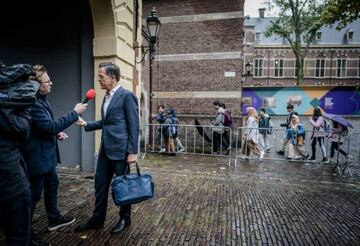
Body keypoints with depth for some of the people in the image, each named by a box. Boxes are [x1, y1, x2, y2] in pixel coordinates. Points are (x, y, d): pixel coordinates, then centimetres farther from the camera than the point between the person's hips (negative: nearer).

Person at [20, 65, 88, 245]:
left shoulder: (41, 99, 9)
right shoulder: (32, 103, -25)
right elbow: (50, 126, -27)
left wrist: (57, 133, 2)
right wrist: (75, 113, -21)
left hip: (45, 154, 10)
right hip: (37, 156, -10)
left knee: (52, 184, 21)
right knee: (34, 194, 4)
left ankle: (54, 218, 39)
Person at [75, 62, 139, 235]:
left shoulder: (126, 95, -12)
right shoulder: (107, 96, 14)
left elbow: (134, 125, -15)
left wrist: (132, 151, -17)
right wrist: (87, 124, 8)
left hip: (120, 149, -8)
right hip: (105, 149, 8)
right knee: (100, 184, 15)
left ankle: (125, 219, 28)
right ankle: (97, 219, 32)